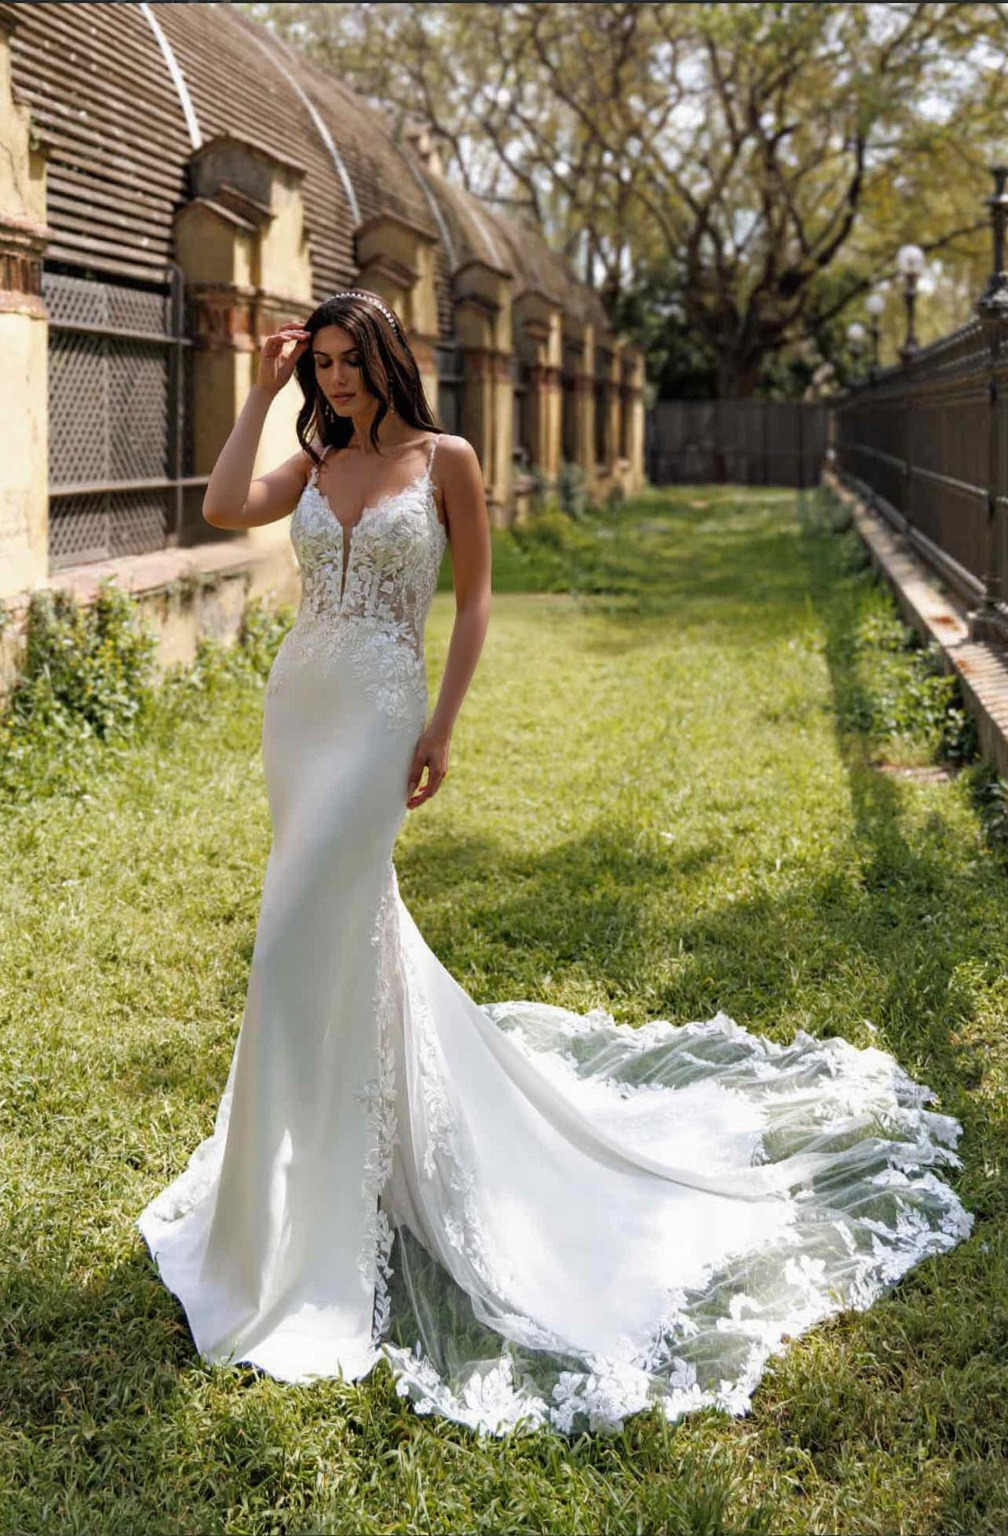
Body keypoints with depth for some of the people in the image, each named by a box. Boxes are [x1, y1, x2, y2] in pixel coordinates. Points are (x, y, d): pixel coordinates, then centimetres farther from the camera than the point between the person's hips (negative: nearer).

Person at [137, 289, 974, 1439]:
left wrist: (441, 726, -8)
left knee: (301, 941, -10)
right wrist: (262, 391, -2)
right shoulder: (313, 464, 10)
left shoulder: (445, 461, -3)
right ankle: (411, 1129, 39)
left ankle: (289, 1241, 1)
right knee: (352, 913, 15)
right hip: (298, 704, 6)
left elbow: (473, 599, -1)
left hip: (378, 712, -6)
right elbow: (221, 508, -7)